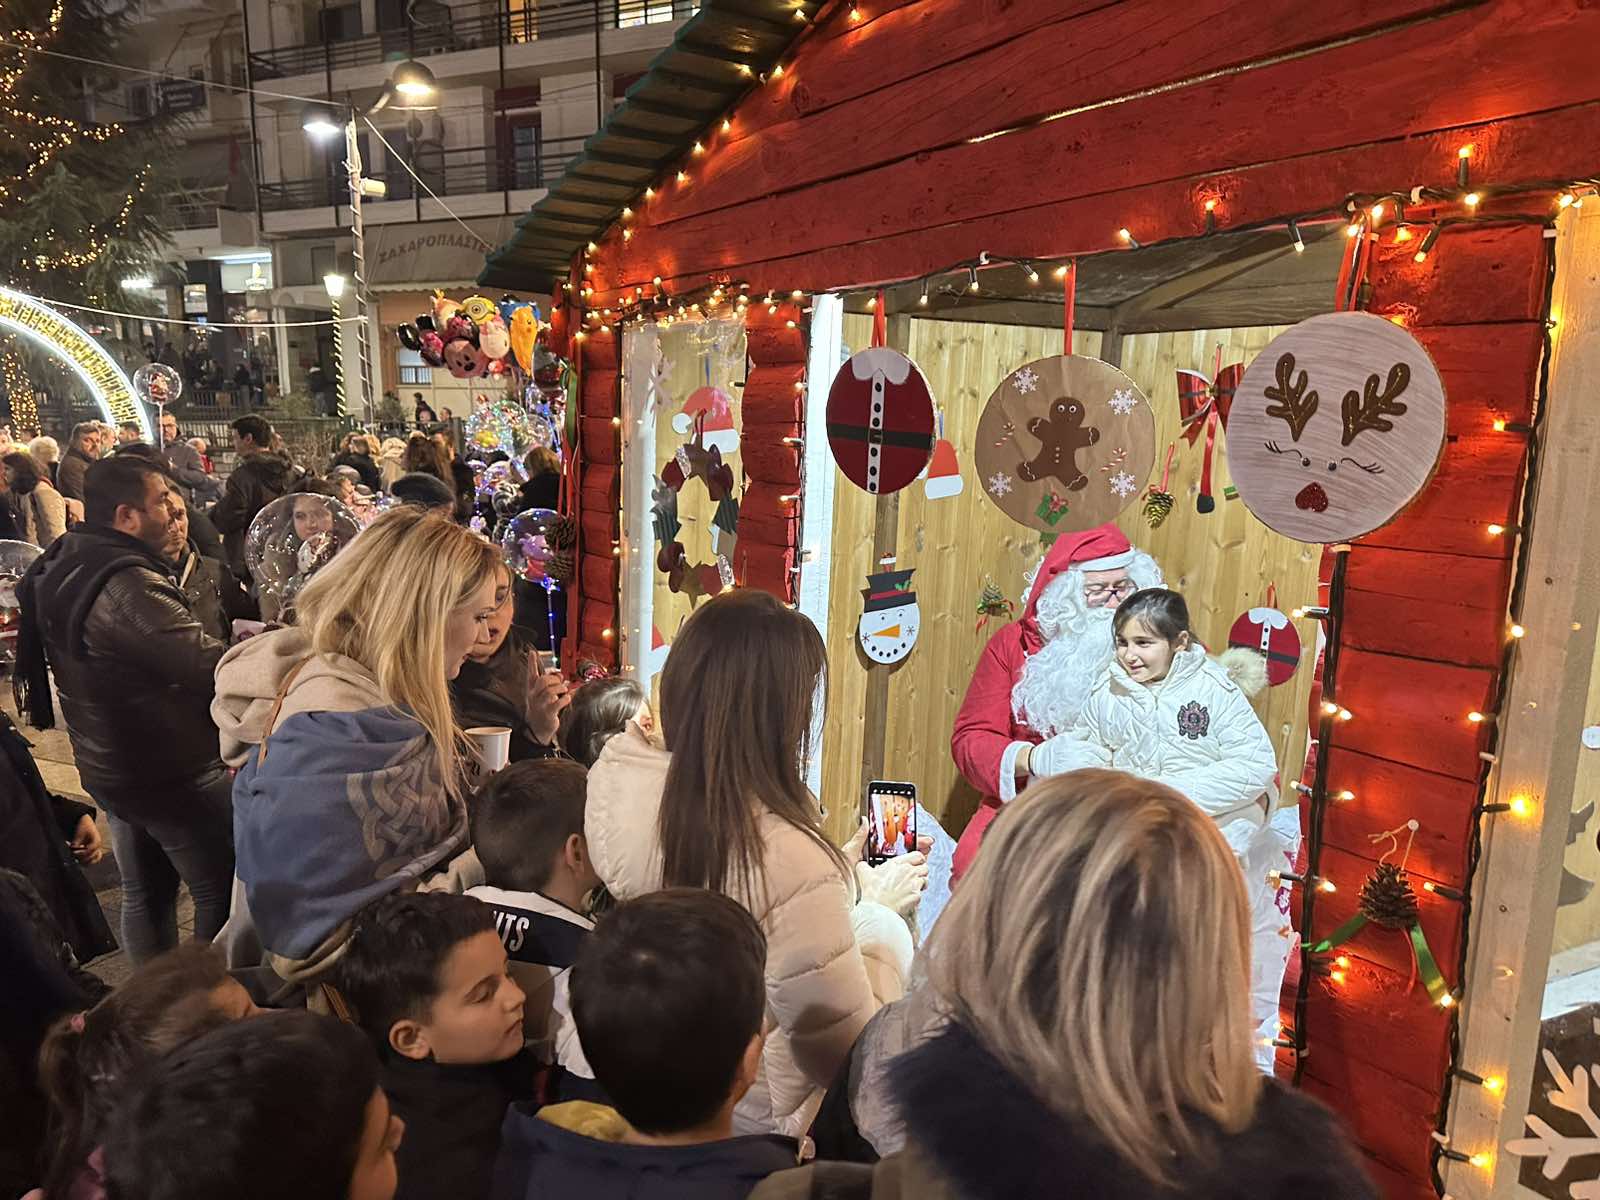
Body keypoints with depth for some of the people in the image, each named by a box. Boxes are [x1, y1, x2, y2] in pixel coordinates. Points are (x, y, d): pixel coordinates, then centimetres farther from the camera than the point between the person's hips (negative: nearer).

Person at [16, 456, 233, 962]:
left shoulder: (61, 567, 3)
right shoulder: (127, 586, -29)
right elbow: (215, 668, -36)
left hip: (108, 764, 10)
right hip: (174, 773, -10)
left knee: (145, 892, 21)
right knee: (222, 890, 6)